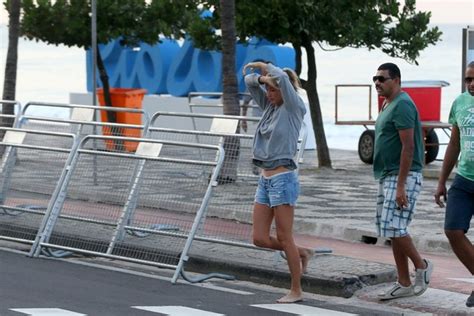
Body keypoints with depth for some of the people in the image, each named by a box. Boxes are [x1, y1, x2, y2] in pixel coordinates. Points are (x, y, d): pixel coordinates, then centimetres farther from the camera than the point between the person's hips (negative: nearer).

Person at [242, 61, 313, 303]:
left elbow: (283, 78, -23)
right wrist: (260, 77, -4)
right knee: (260, 238, 6)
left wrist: (264, 66, -8)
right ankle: (301, 253, 27)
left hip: (283, 178, -8)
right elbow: (249, 81, 16)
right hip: (265, 179, 8)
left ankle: (296, 290, 8)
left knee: (284, 237, -2)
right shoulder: (270, 107, 12)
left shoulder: (293, 108, -8)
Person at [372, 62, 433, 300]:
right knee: (392, 231, 8)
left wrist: (401, 185, -24)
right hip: (387, 177, 10)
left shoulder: (402, 105, -15)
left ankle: (421, 266, 4)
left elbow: (408, 147, -20)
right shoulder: (388, 105, 17)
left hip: (403, 176, -10)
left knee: (393, 227, -15)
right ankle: (404, 284, 12)